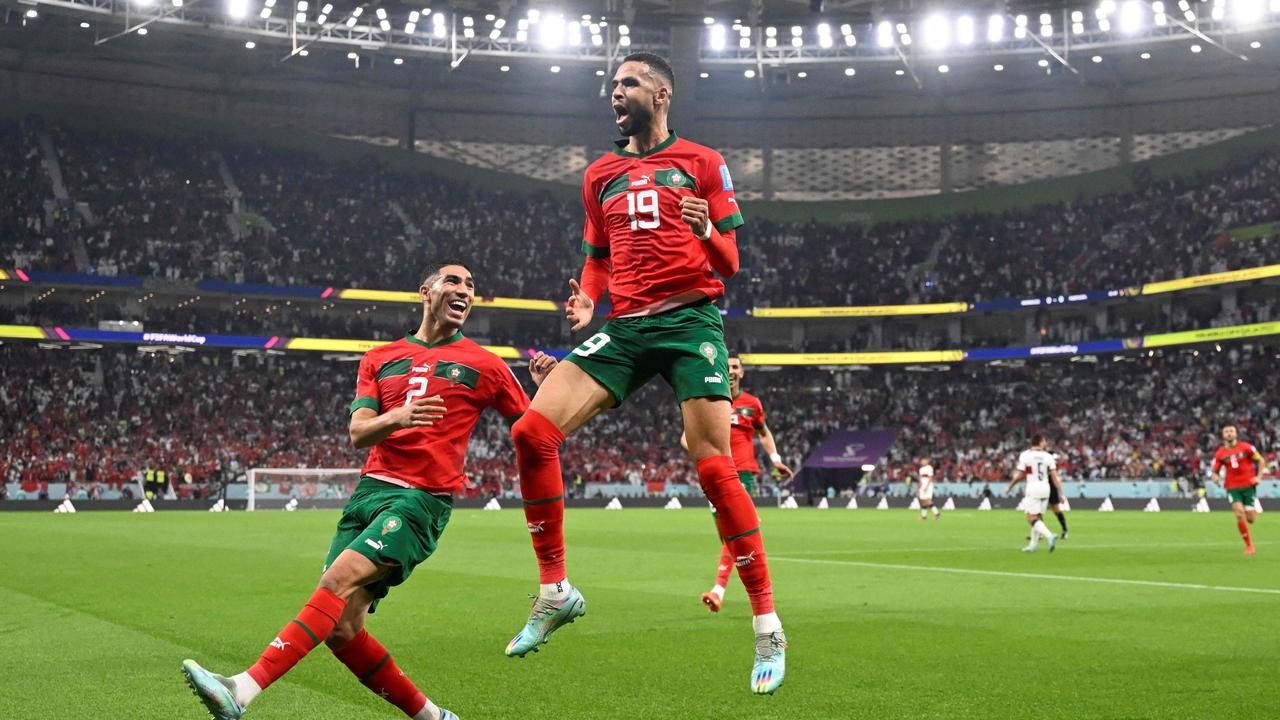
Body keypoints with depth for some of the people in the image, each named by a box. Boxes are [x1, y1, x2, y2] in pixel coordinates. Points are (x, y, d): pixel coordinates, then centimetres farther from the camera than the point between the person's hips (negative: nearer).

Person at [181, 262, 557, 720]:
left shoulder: (484, 365, 10)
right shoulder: (380, 359, 17)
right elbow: (358, 433, 5)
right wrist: (397, 417, -17)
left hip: (422, 499, -5)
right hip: (370, 489, 5)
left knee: (339, 579, -25)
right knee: (341, 629, -5)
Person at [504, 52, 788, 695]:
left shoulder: (703, 163, 8)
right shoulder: (601, 175, 20)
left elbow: (728, 265, 5)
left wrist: (707, 231, -18)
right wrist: (586, 300, 3)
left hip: (690, 320, -4)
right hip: (625, 325, 4)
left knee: (713, 466, -15)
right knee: (531, 431, -14)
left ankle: (767, 627, -3)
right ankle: (555, 591, -1)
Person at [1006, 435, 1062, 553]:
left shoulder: (1025, 455, -6)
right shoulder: (1048, 456, 2)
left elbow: (1019, 475, -4)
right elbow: (1054, 477, -1)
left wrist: (1009, 487, 11)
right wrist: (1061, 493, 3)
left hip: (1033, 488, -5)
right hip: (1045, 487, 5)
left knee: (1032, 518, -5)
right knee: (1038, 517, 15)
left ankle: (1049, 536, -26)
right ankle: (1033, 545, 20)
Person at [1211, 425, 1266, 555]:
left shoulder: (1246, 447, -5)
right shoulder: (1220, 454, 0)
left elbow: (1261, 461, 3)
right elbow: (1215, 471, 9)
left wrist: (1258, 476, -7)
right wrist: (1215, 477, -14)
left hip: (1248, 486, -1)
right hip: (1232, 487, 1)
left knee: (1250, 519, -1)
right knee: (1239, 514, -17)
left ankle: (1254, 512, 40)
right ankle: (1249, 545, -3)